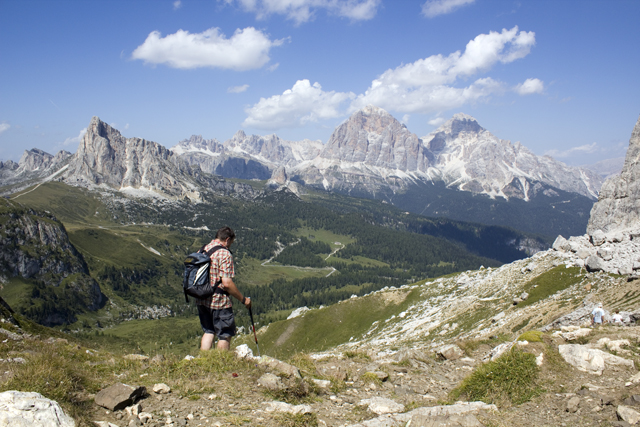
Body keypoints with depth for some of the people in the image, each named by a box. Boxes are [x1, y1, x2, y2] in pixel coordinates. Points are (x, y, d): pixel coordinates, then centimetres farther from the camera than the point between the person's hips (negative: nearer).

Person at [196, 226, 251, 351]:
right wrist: (243, 299, -13)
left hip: (201, 300, 7)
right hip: (220, 301, -7)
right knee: (225, 335, 7)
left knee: (208, 332, 19)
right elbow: (227, 283, -22)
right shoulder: (225, 254, -16)